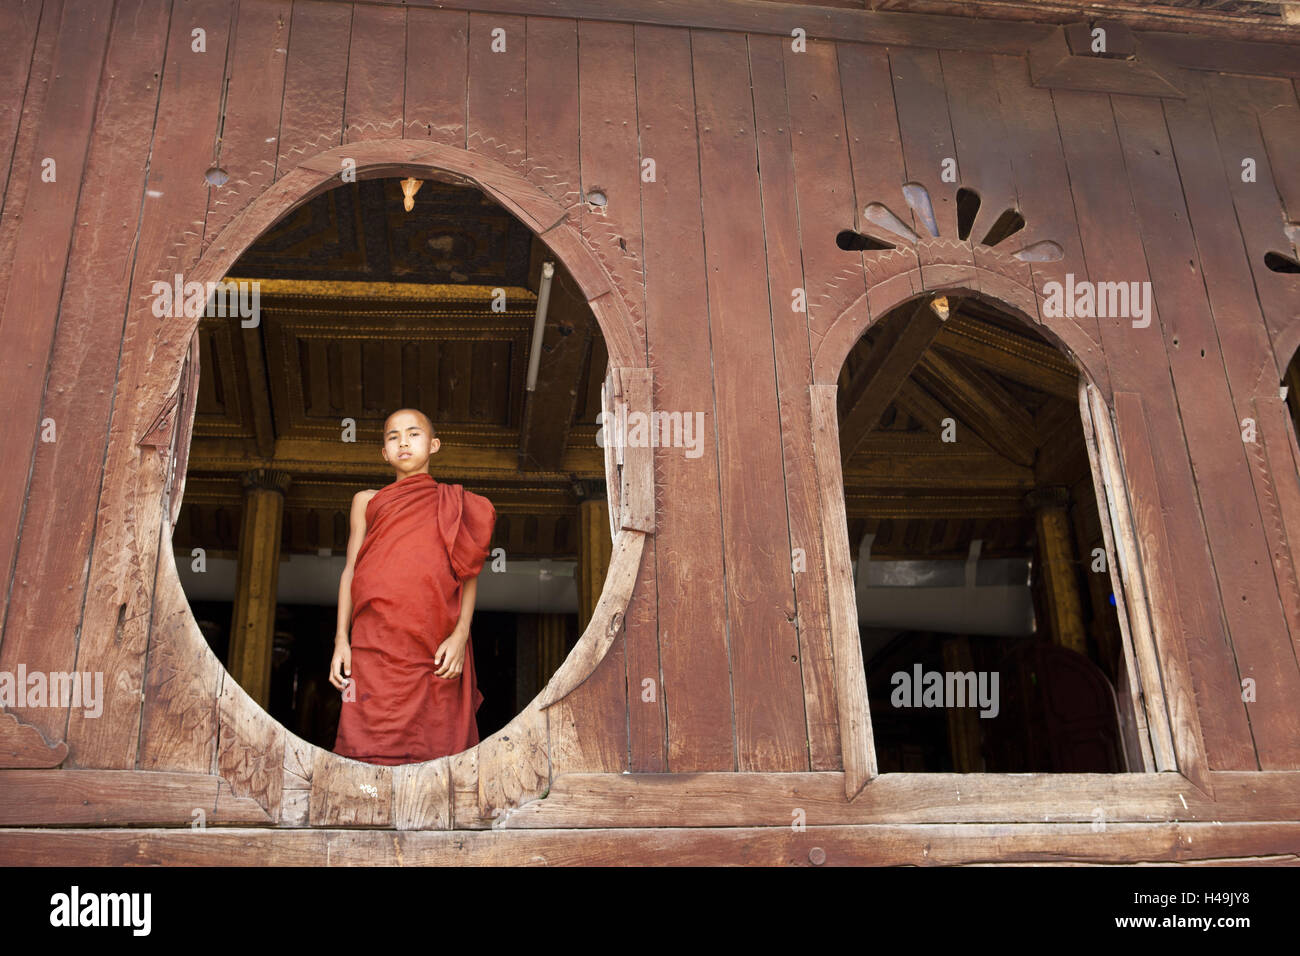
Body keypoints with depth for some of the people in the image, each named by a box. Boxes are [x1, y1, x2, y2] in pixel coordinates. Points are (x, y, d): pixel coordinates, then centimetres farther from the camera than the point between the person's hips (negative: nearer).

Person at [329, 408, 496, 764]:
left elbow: (469, 573, 8)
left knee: (434, 744, -5)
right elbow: (350, 570, 15)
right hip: (375, 644, 1)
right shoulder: (367, 501, 19)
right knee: (372, 747, -7)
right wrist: (342, 638, 4)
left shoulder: (453, 505, 15)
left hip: (434, 647, -1)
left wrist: (461, 634, -7)